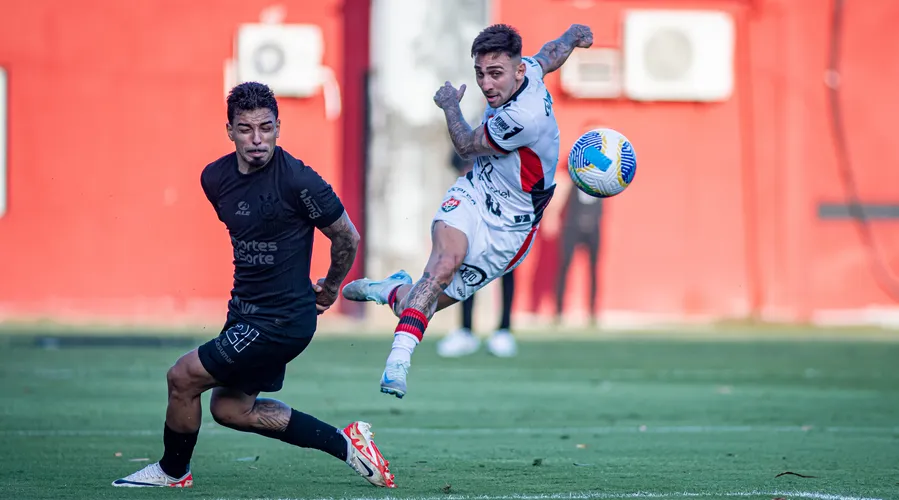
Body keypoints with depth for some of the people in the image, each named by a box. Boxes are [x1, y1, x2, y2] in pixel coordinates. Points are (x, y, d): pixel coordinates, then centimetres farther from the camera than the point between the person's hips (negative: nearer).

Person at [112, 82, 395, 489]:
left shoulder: (297, 180, -21)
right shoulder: (215, 177, 1)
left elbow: (347, 237, -8)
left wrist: (330, 288, 8)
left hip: (282, 319, -8)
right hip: (245, 311, 8)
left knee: (182, 378, -5)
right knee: (229, 408, 13)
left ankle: (172, 471, 20)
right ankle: (344, 443, 18)